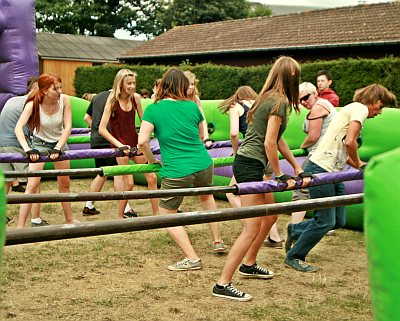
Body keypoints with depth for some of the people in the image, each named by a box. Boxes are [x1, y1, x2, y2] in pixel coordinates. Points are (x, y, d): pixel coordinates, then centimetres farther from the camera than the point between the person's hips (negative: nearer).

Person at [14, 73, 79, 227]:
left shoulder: (64, 100, -20)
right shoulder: (33, 104, -26)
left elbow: (68, 127, -19)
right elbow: (18, 128, -35)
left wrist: (58, 148, -30)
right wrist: (28, 150, -48)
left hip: (59, 142, 3)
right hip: (40, 143, -3)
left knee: (65, 183, 16)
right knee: (32, 185, -12)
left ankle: (70, 219, 33)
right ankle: (20, 226, -7)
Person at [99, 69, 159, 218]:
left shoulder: (135, 98, -3)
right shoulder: (112, 101, -15)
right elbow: (102, 129, -19)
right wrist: (119, 145, -24)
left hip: (135, 142, 5)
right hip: (120, 144, -5)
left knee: (152, 177, 4)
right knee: (129, 183, -7)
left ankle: (156, 213, 15)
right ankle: (120, 216, 12)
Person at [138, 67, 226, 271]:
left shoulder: (153, 109, -4)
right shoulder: (192, 106, 6)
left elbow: (142, 141, -12)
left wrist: (152, 160, 6)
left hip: (176, 172, -4)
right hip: (204, 166, 5)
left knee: (167, 215, 12)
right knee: (206, 196, 35)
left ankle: (192, 258, 0)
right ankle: (218, 241, 40)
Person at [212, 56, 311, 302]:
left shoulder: (269, 98, 15)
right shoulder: (280, 102, -14)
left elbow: (278, 139, 18)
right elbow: (269, 144, -19)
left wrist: (297, 168, 21)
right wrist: (280, 176, -9)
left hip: (249, 163, 10)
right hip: (250, 165, -10)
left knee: (270, 217, 23)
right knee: (252, 229, -8)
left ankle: (249, 264, 37)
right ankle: (223, 284, -6)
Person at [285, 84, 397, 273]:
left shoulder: (353, 110, 23)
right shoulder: (360, 108, -7)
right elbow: (349, 142, -21)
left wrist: (360, 166, 9)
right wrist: (359, 164, -5)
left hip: (333, 172, 10)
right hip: (321, 170, -10)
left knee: (339, 221, 12)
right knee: (325, 221, -4)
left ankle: (295, 230, 30)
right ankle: (293, 257, 10)